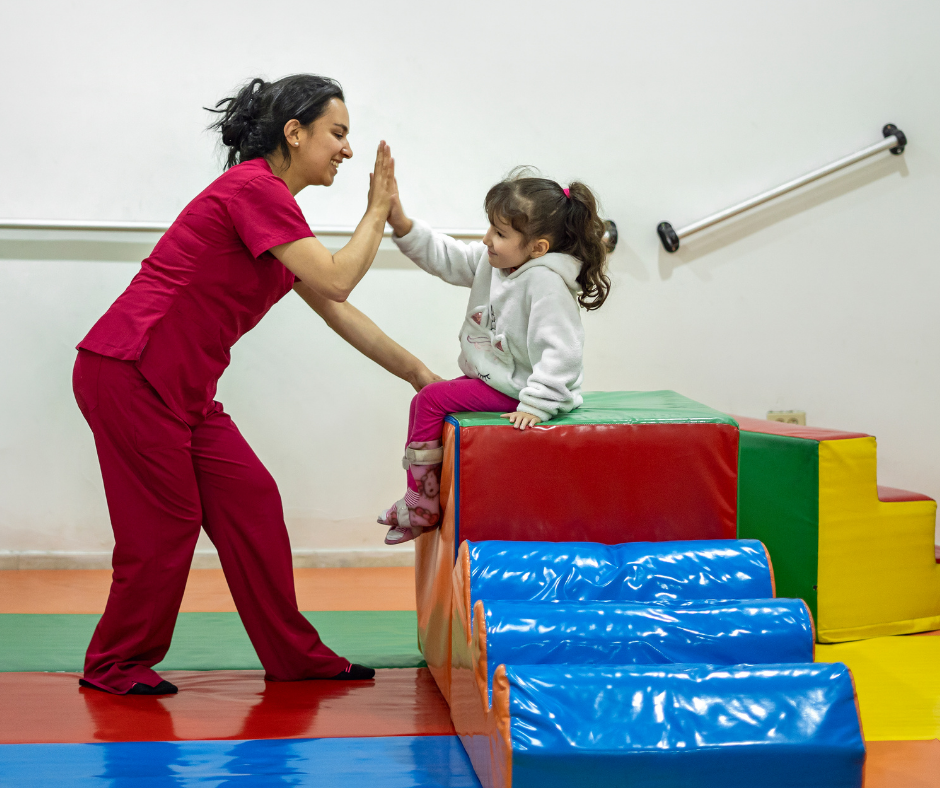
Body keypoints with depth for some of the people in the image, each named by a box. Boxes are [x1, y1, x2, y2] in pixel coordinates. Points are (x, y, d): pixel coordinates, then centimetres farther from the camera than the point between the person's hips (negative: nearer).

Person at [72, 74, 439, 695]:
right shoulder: (253, 189, -15)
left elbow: (335, 311, 20)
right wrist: (378, 210, -5)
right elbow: (334, 281, -19)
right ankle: (114, 666, 17)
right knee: (165, 524, -1)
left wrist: (417, 373, 20)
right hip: (130, 373, -10)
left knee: (251, 504, 9)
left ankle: (294, 656, 18)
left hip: (182, 387, 10)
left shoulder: (273, 203, 16)